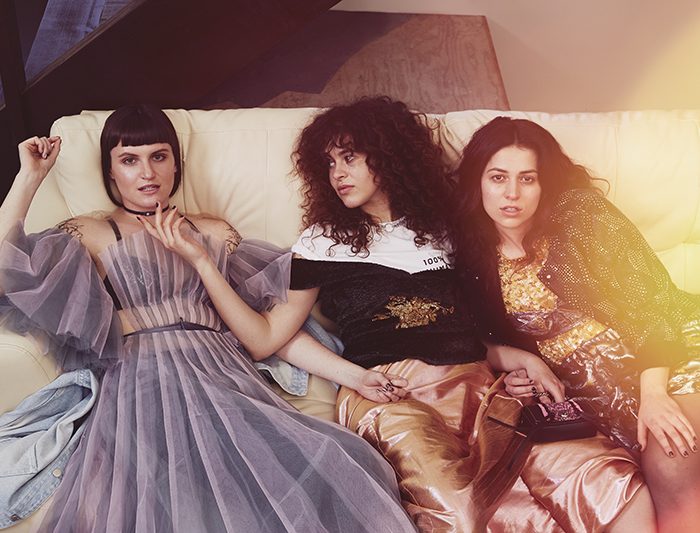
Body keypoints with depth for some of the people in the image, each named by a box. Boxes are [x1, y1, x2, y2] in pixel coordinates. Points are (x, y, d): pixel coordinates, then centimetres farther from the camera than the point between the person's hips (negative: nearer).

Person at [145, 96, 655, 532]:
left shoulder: (442, 227, 18)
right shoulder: (324, 240, 12)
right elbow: (266, 337, 5)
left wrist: (523, 359, 2)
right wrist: (201, 260, -1)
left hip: (475, 390, 2)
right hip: (388, 397, -2)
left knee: (609, 478, -22)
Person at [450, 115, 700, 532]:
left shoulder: (578, 214, -4)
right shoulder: (474, 256, 3)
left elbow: (649, 291, -9)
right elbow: (495, 339, 14)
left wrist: (654, 392, -18)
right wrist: (510, 371, -8)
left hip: (664, 347, -1)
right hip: (597, 387, 2)